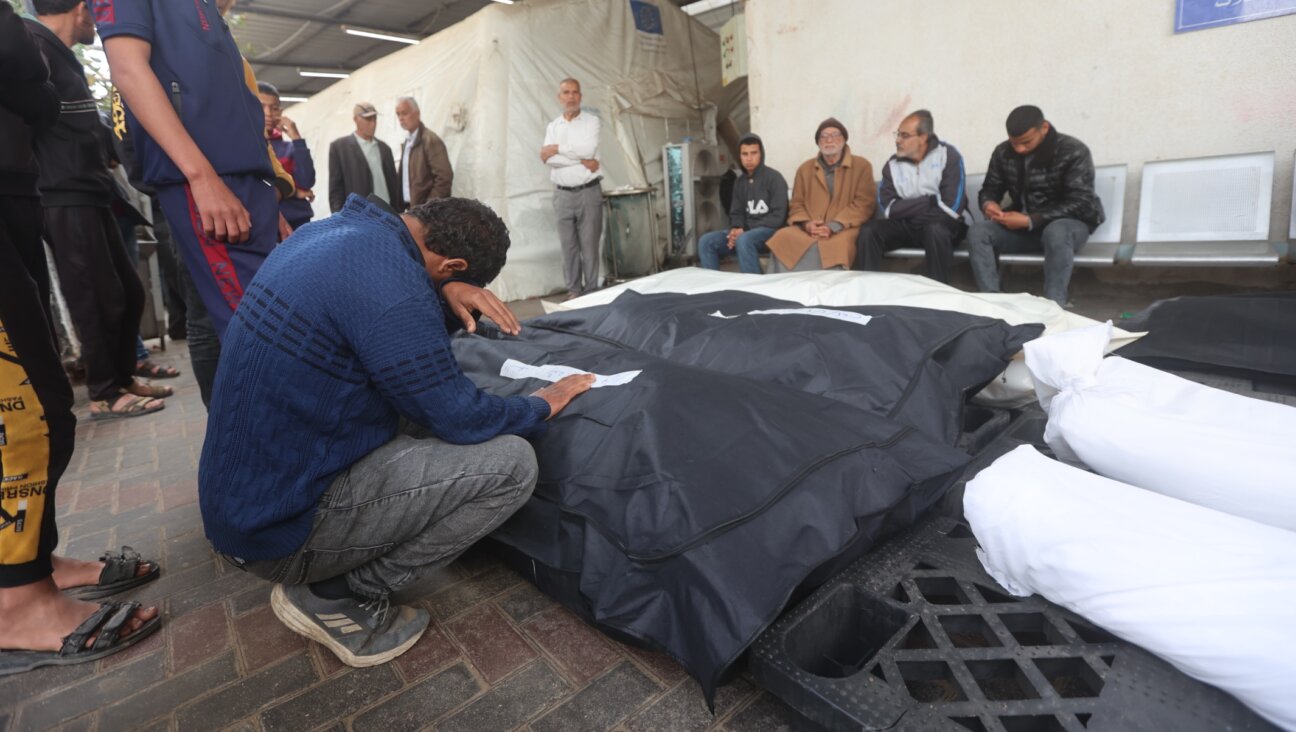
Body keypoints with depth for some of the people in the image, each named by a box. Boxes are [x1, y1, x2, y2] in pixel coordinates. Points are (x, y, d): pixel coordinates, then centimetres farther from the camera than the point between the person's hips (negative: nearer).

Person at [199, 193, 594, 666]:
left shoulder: (339, 230, 4)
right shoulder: (385, 273, -25)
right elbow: (459, 418, -19)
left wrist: (448, 296, -4)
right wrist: (543, 404, -1)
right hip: (285, 521, -9)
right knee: (511, 462, -14)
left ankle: (321, 575, 15)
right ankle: (337, 597, 1)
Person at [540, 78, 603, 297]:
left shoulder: (591, 121, 3)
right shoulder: (553, 126, 11)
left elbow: (588, 149, -15)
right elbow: (548, 159, -4)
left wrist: (557, 148, -5)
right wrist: (581, 161, -12)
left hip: (588, 192, -3)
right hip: (563, 195, 3)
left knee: (589, 245, -2)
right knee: (568, 246, 3)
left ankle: (591, 291, 5)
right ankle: (573, 291, 10)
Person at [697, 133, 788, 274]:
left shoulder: (774, 178, -5)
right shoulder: (739, 182, 14)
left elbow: (778, 216, -13)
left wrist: (746, 230, -19)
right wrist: (736, 229, -10)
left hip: (770, 230, -6)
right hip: (744, 232, 6)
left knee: (744, 240, -38)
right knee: (706, 241, -14)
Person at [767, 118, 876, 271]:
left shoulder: (862, 166, 9)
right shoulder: (805, 169, 19)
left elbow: (864, 204, -2)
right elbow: (796, 204, 15)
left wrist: (833, 227, -16)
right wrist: (806, 224, -9)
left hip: (844, 229, -2)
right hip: (809, 229, 3)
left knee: (839, 244, -37)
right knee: (782, 238, -26)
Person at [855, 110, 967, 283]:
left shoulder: (948, 156, -8)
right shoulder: (893, 164, 2)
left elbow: (952, 207, -17)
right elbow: (889, 208, -9)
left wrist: (909, 212, -10)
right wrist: (929, 201, -13)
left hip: (942, 225, -3)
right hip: (907, 226, 3)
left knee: (935, 229, -36)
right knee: (868, 230, -20)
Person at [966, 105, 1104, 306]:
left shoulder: (1074, 152, -14)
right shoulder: (1003, 152, -1)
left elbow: (1080, 204, -19)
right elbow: (990, 189, 8)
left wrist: (1031, 221, -30)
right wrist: (988, 203, -18)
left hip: (1070, 222, -4)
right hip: (1023, 223, 4)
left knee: (1056, 232, -40)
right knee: (977, 231, -23)